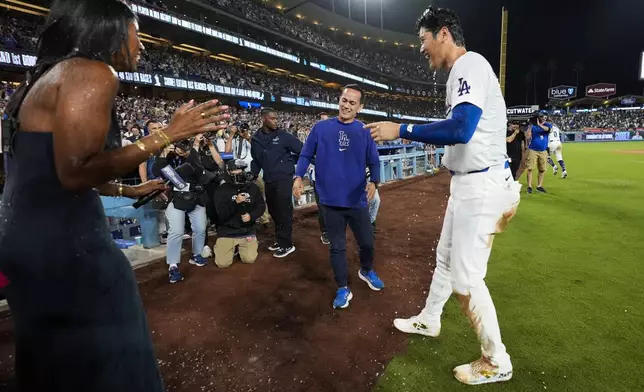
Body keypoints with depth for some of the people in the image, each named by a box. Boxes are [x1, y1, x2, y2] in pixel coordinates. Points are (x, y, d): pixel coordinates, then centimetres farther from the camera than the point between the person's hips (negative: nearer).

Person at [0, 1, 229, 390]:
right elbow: (76, 171, -25)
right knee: (106, 360, 5)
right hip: (60, 240, -10)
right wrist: (168, 135, -19)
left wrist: (130, 190, 25)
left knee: (56, 357, 26)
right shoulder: (92, 73, -14)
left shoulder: (55, 74, 17)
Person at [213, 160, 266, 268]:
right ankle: (225, 246, 25)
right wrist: (236, 202, -29)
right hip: (227, 232, -1)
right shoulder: (222, 190, -9)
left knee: (249, 259, -9)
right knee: (222, 263, -10)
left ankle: (240, 246, 25)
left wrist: (251, 216, -16)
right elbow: (222, 214, -16)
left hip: (247, 230, 2)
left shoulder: (252, 187, -1)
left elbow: (261, 206, 3)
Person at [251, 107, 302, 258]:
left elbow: (301, 150, -3)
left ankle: (287, 244, 5)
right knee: (274, 211, 13)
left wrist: (289, 163, -1)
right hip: (269, 180, 5)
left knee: (284, 211, -3)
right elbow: (256, 160, 15)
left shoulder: (282, 135, -5)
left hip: (284, 178, -5)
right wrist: (253, 177, 11)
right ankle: (280, 240, 27)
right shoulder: (256, 138, 7)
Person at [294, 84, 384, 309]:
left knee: (367, 242, 15)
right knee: (337, 246, 10)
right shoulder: (321, 128, -2)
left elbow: (374, 162, 2)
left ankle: (366, 270, 46)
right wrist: (298, 176, -13)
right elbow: (306, 155, 2)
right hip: (331, 200, -1)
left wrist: (374, 182, -16)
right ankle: (343, 289, 26)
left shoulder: (365, 132, 0)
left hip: (357, 200, 1)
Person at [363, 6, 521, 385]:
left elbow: (460, 129, -30)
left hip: (480, 186, -10)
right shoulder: (463, 71, 17)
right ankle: (429, 320, 41)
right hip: (468, 184, 10)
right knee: (446, 259, 21)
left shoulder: (470, 64, -14)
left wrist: (401, 130, -22)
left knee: (466, 278, -3)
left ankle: (497, 362, 16)